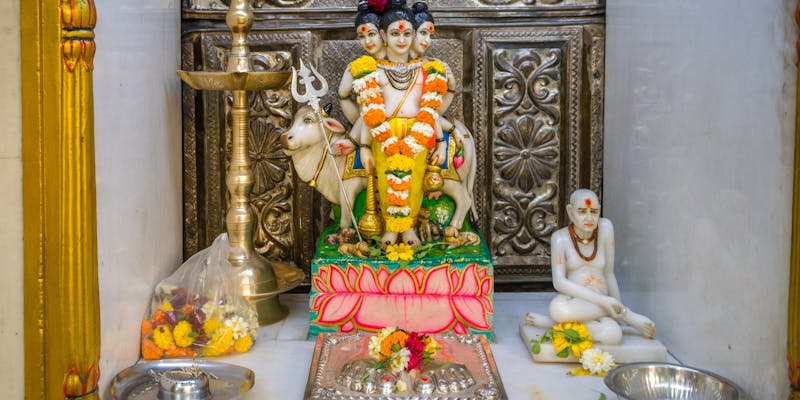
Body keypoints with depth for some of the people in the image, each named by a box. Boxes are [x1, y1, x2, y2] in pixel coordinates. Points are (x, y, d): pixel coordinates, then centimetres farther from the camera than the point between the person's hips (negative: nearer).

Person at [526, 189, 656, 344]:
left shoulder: (605, 227, 2)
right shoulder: (561, 238, -5)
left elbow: (609, 273, 8)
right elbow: (559, 281, -13)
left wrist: (617, 307, 9)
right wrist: (601, 299, -20)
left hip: (597, 308, 0)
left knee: (612, 335, -36)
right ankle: (628, 316, -17)